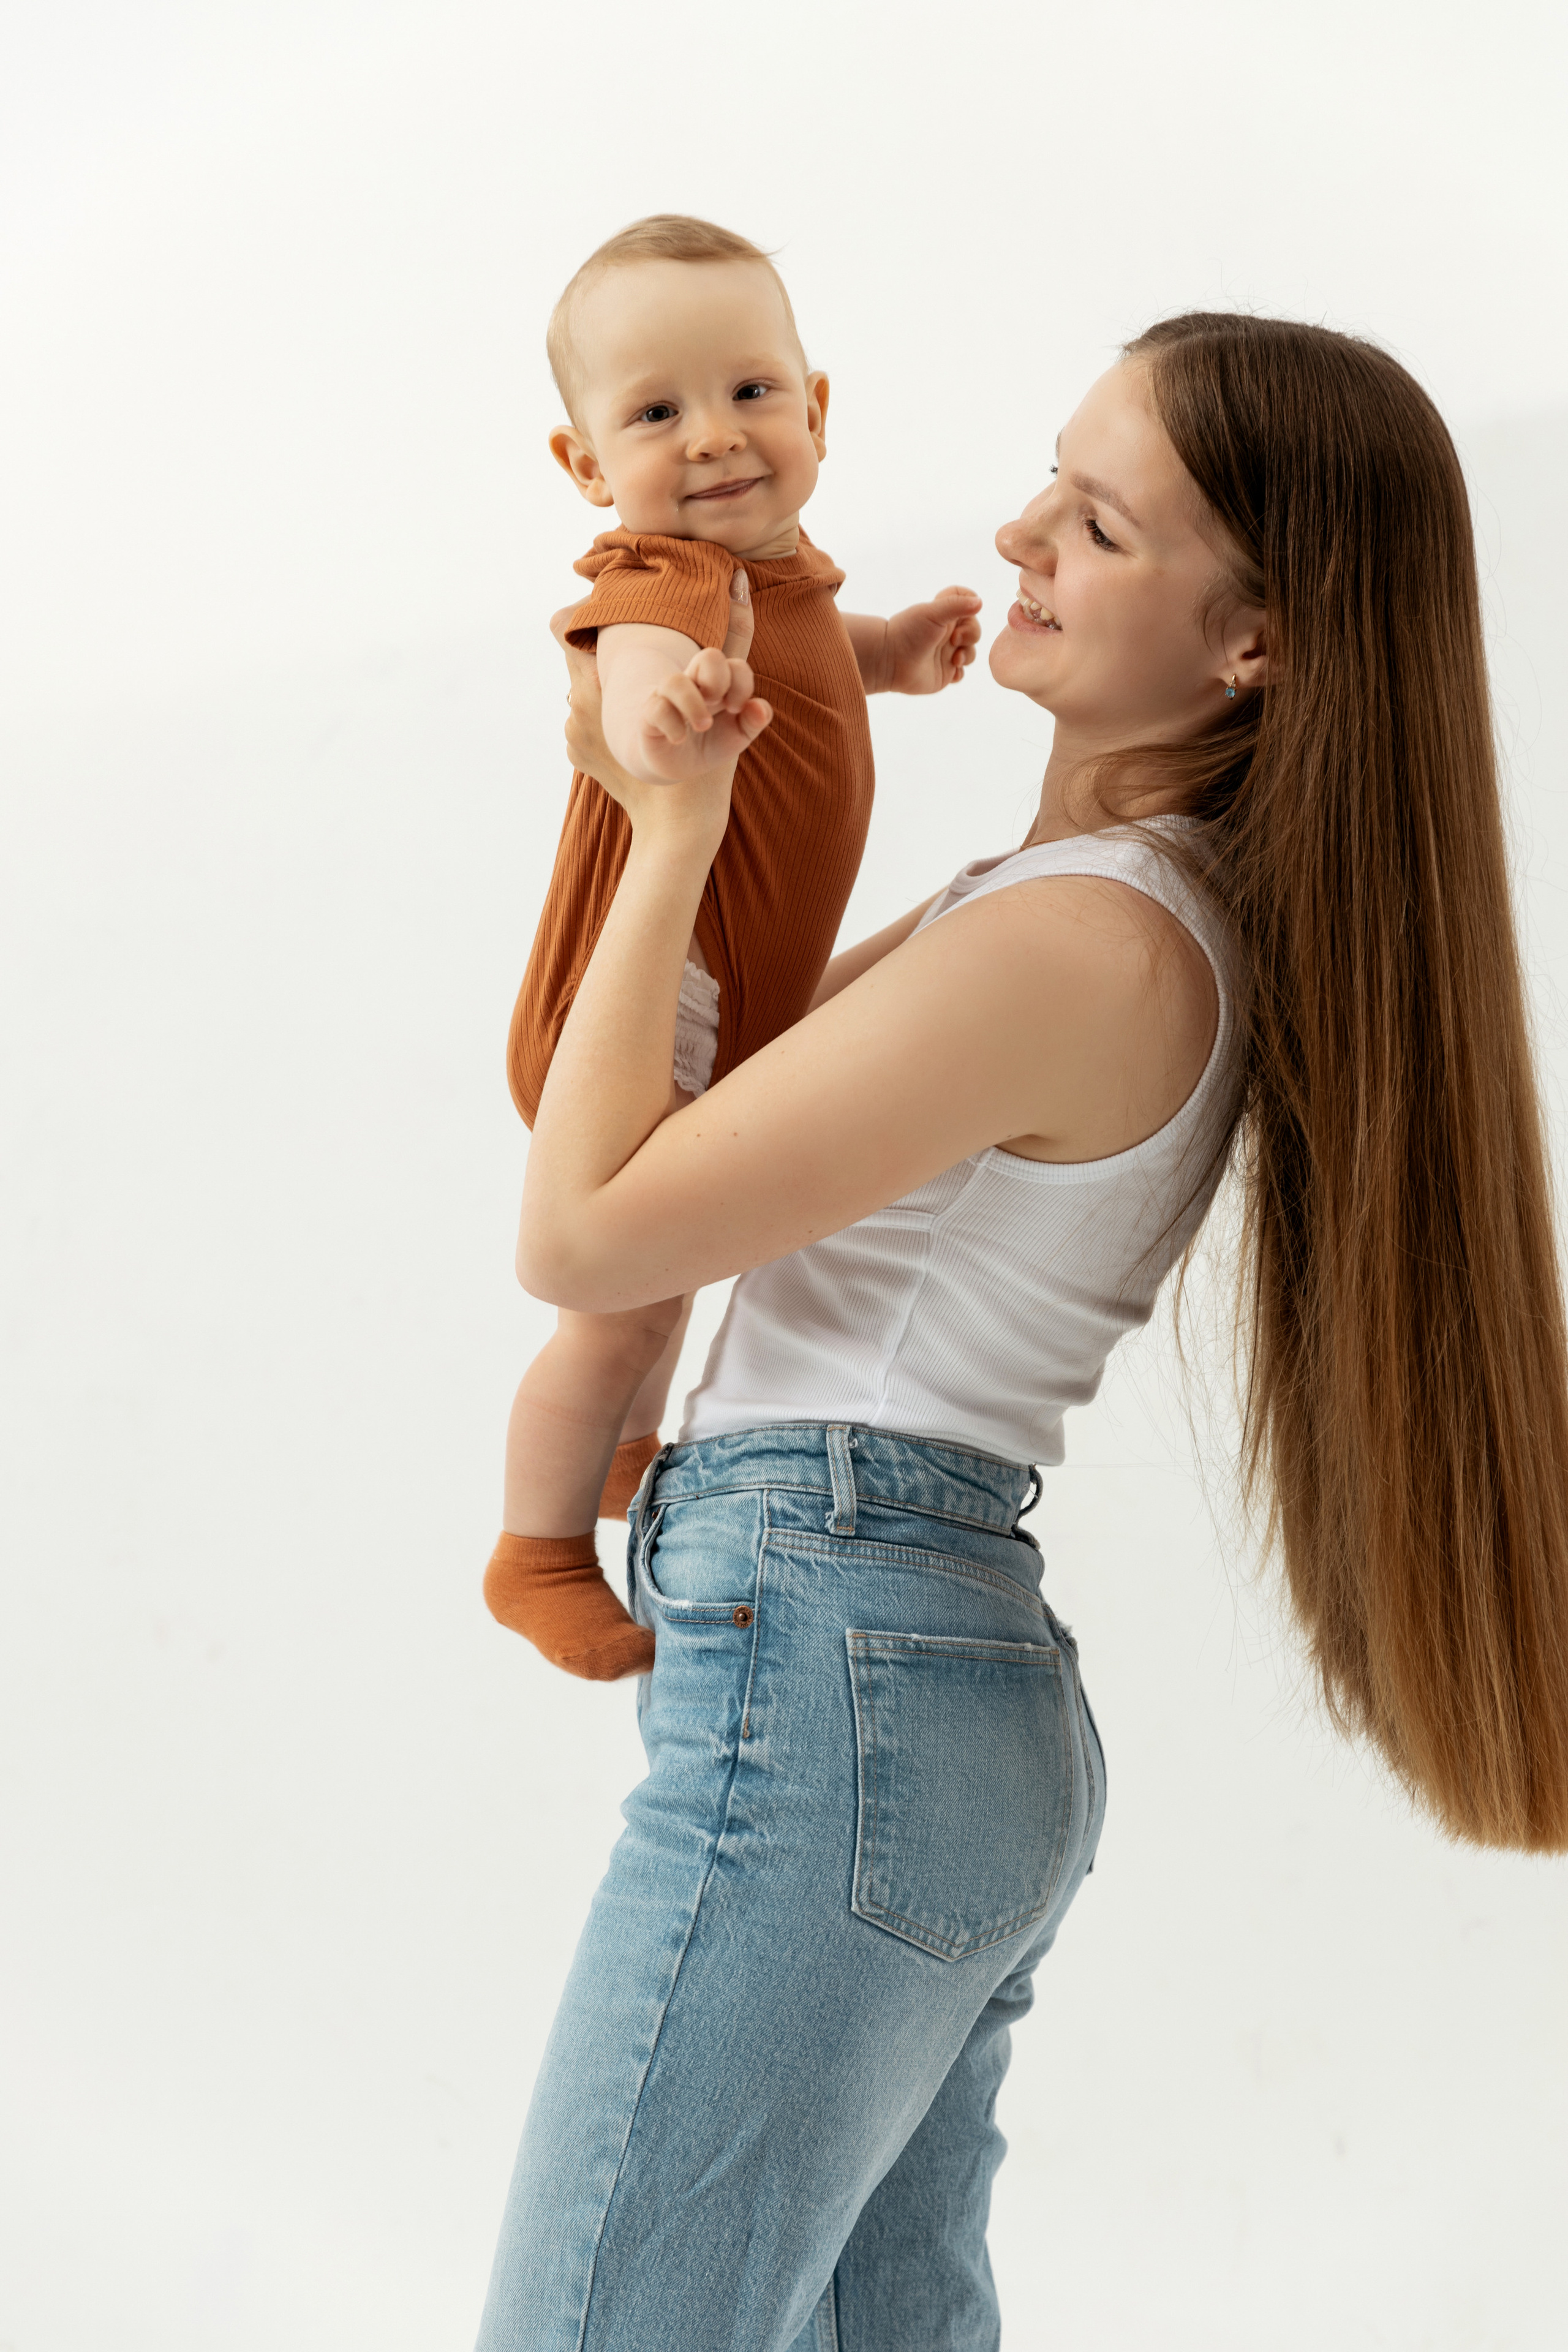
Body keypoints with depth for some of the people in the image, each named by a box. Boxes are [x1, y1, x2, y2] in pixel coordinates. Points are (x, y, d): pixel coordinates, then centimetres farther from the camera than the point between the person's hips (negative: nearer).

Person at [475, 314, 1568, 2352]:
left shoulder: (1087, 942, -18)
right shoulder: (1145, 895, 13)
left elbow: (580, 1230, -14)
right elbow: (743, 1070, 23)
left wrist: (676, 830, -5)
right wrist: (648, 795, 12)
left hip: (821, 1679, -10)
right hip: (976, 1704, 10)